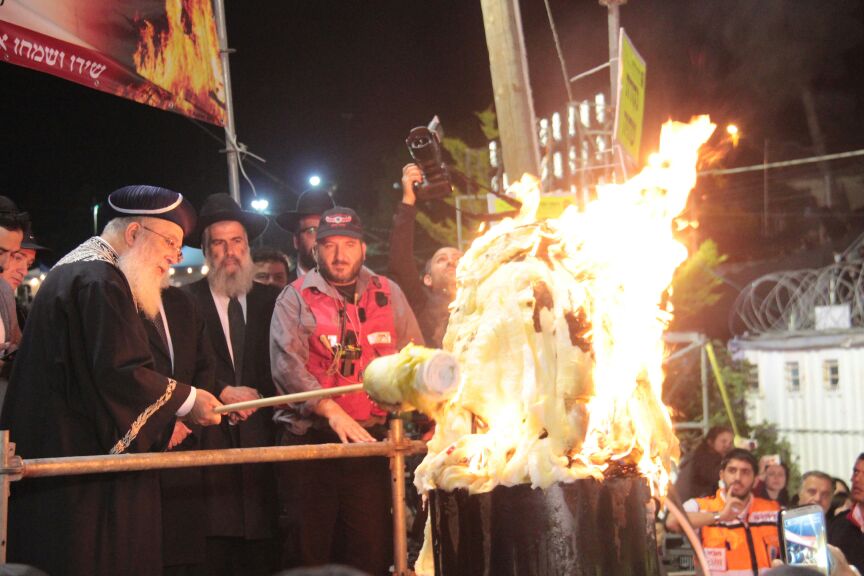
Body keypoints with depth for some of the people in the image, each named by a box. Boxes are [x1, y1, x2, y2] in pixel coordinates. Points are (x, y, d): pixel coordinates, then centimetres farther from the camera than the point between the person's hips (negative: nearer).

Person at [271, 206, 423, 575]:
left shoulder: (387, 294, 14)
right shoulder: (295, 299, 6)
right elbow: (287, 365, -7)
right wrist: (332, 412, -19)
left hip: (372, 438, 2)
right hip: (310, 439, -2)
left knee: (372, 544, -2)